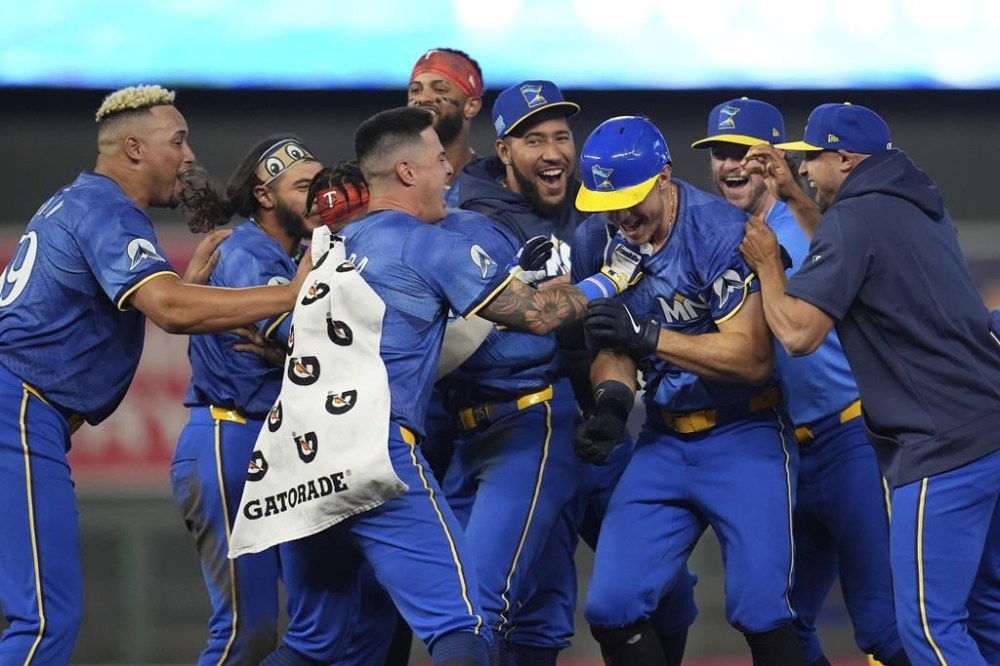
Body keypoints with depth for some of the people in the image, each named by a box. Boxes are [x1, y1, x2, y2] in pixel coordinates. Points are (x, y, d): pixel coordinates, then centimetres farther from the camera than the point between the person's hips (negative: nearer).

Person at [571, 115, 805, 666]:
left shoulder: (721, 233, -20)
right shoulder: (599, 245, 0)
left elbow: (752, 357, -25)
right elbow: (611, 349, 5)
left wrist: (647, 334, -32)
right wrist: (612, 401, -17)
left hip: (745, 437, -6)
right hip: (663, 440, 6)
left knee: (760, 612, -12)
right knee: (610, 609, -2)